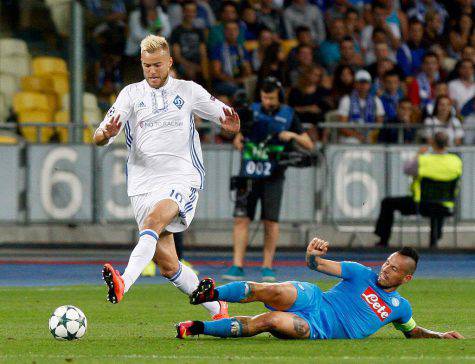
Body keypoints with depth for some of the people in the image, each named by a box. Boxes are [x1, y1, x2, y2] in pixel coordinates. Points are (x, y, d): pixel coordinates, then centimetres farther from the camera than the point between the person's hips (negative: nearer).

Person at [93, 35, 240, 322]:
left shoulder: (188, 91, 8)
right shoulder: (132, 94, 10)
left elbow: (227, 118, 14)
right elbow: (99, 138, 3)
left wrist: (230, 123, -11)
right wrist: (106, 134, -22)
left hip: (181, 177, -3)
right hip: (144, 184, 3)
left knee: (153, 221, -34)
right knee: (168, 265, -1)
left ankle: (124, 283, -53)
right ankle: (217, 309, 16)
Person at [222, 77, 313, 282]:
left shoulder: (288, 115, 4)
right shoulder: (252, 111, 8)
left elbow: (309, 145, 6)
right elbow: (238, 137, 14)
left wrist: (293, 135, -12)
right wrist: (238, 140, -9)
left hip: (273, 175, -1)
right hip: (249, 173, 1)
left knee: (271, 221, -2)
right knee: (241, 219, -6)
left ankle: (267, 267, 6)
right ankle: (237, 266, -6)